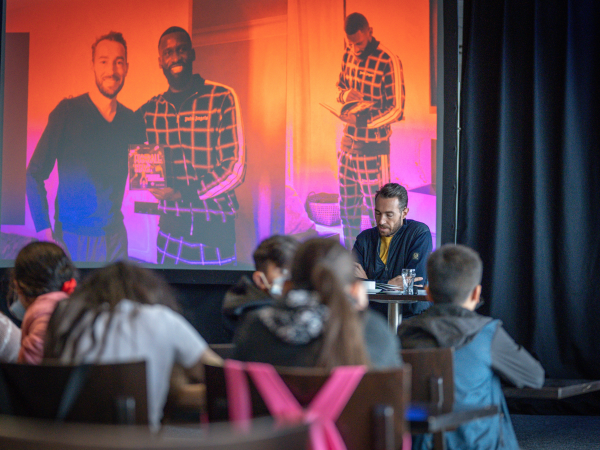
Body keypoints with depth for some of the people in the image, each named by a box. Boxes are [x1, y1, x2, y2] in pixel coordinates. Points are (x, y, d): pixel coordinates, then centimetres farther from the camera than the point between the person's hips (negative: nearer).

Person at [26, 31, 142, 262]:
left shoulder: (130, 120, 7)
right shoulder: (68, 111, -6)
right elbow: (35, 175, -7)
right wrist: (44, 232, -16)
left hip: (116, 236, 4)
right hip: (74, 239, -4)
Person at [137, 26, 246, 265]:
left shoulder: (222, 98, -6)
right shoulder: (150, 110, 9)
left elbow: (235, 168, -9)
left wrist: (184, 193, -18)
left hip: (214, 229, -4)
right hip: (170, 229, 4)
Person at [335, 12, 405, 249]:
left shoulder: (388, 62, -16)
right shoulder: (348, 56, 5)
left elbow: (397, 110, -16)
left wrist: (363, 121, -26)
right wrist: (348, 94, -6)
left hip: (374, 146, -7)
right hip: (348, 142, 7)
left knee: (378, 206, 0)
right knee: (347, 204, 14)